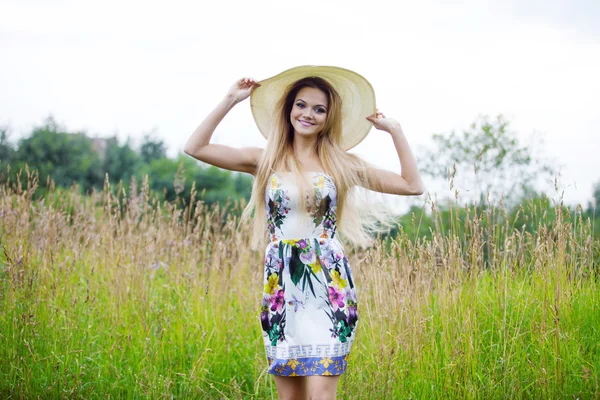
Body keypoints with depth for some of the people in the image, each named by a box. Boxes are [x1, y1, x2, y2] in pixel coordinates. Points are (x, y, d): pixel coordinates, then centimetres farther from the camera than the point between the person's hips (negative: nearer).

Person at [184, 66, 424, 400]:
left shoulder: (342, 164, 6)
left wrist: (395, 130, 4)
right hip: (281, 287, 2)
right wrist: (231, 100, 2)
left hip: (328, 286, -2)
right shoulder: (267, 160, 7)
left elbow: (413, 185, 6)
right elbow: (195, 147, 3)